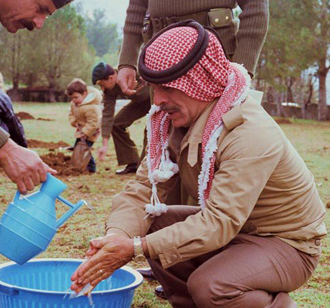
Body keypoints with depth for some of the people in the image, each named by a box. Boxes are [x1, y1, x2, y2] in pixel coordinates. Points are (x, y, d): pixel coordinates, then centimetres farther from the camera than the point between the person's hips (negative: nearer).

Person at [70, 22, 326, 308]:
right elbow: (143, 188, -11)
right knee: (150, 225, -7)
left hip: (286, 243, -7)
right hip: (232, 228, 8)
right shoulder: (177, 120, -6)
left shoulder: (251, 135, -31)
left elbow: (219, 223, -36)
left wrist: (136, 248, -40)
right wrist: (115, 238, -31)